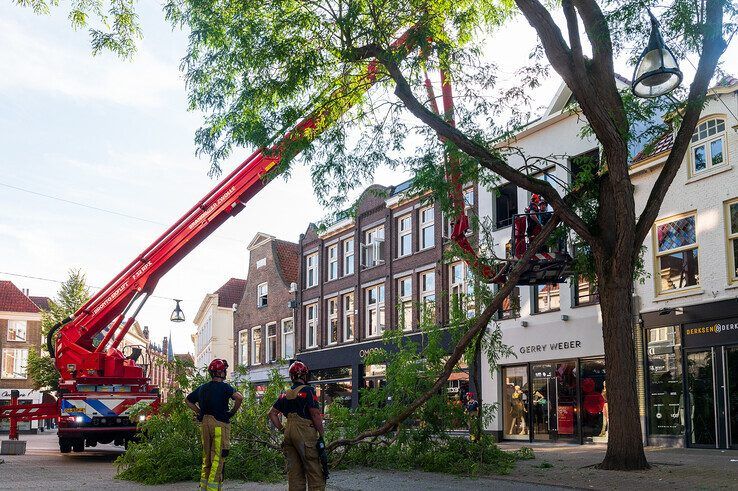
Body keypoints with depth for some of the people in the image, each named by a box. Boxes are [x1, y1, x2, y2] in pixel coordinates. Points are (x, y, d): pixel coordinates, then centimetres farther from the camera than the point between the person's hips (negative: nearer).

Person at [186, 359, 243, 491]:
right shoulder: (224, 387, -8)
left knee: (206, 456, 15)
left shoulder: (202, 388, 12)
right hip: (219, 424, -7)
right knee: (218, 457, -3)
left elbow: (188, 400, 25)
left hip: (204, 423, 7)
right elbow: (239, 397, -23)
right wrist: (233, 412, -8)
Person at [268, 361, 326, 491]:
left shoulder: (285, 394, 13)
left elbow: (272, 413, 16)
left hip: (289, 435, 7)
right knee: (314, 471, -3)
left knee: (294, 471, 11)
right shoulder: (308, 390, -7)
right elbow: (315, 414, -11)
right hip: (306, 434, -7)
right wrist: (321, 435, -5)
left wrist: (282, 429, 15)